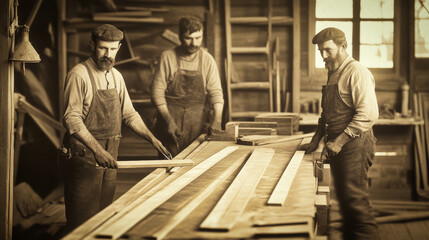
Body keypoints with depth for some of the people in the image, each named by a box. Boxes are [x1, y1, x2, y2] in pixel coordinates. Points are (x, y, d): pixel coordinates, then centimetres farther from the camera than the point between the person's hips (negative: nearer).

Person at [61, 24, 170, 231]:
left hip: (109, 156, 7)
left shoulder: (116, 76, 11)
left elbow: (129, 113, 17)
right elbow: (72, 119, -19)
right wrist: (97, 149, -28)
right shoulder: (79, 75, -12)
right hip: (84, 156, -7)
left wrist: (151, 138, 5)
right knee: (82, 221, -3)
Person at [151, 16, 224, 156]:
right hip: (170, 115, -1)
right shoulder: (167, 57, -2)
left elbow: (215, 92, 2)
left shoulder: (207, 59, 4)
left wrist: (217, 119, -15)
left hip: (198, 120, 2)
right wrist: (168, 120, -13)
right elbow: (157, 92, -3)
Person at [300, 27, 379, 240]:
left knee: (355, 201, -9)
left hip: (354, 145, -9)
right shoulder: (333, 74, 16)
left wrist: (339, 141, -22)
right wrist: (316, 141, 14)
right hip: (337, 147, 9)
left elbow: (368, 114, -22)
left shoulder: (356, 72, -13)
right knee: (344, 201, 13)